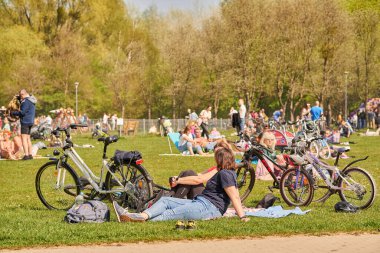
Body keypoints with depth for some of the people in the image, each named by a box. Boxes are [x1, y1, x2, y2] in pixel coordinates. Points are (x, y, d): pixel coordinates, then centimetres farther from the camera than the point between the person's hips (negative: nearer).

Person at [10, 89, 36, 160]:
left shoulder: (26, 101, -15)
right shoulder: (31, 100, 16)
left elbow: (22, 112, -20)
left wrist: (13, 113, -7)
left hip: (25, 121, -10)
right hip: (30, 121, 10)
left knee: (24, 138, -11)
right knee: (28, 138, 14)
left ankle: (26, 155, -18)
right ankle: (30, 154, 14)